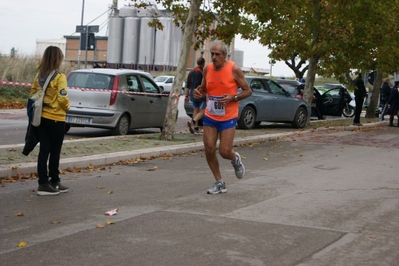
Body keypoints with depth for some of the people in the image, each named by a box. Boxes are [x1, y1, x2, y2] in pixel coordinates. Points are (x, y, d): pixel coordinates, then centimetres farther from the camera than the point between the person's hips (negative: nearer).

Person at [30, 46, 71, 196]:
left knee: (44, 150, 7)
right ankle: (54, 182, 15)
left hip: (41, 117, 6)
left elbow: (33, 94, 10)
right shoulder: (59, 77, -14)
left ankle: (43, 183, 8)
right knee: (55, 151, 6)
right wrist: (67, 107, 0)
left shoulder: (39, 75, 6)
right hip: (56, 119, -6)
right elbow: (62, 98, -19)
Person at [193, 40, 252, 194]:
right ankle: (219, 183, 13)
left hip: (228, 118, -4)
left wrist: (232, 98, -21)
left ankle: (236, 159, 30)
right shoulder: (207, 69, 0)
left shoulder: (234, 69, -12)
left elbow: (248, 91, -5)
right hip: (210, 116, 4)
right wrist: (199, 93, -8)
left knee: (224, 151, -9)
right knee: (209, 150, -2)